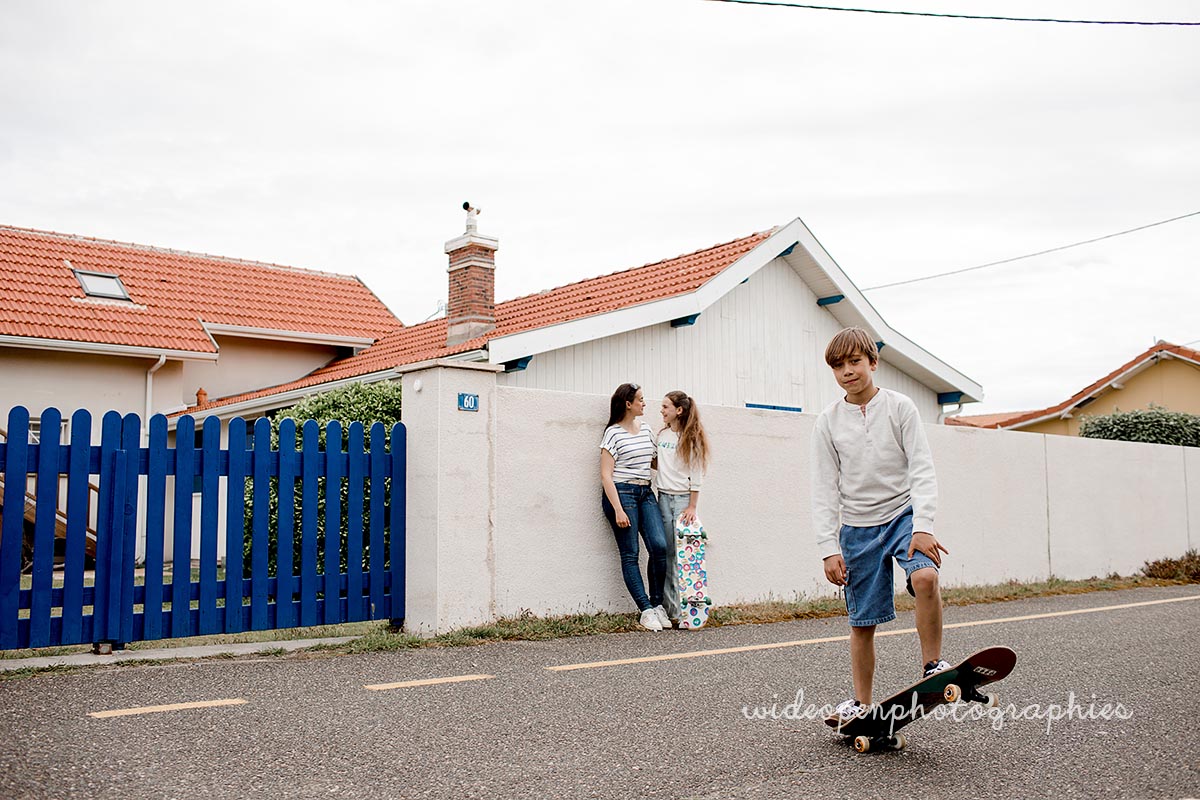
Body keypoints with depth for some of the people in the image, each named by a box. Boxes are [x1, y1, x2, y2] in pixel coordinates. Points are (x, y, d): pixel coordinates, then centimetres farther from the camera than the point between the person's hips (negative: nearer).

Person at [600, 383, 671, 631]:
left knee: (659, 546, -9)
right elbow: (606, 475, -10)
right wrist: (618, 510, -16)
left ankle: (657, 603, 5)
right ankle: (646, 610, 0)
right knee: (630, 554, -4)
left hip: (645, 494, 6)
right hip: (621, 494, -6)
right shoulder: (613, 433, -6)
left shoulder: (646, 430, 14)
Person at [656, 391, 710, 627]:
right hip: (664, 497, 5)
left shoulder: (692, 438, -2)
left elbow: (697, 475, -4)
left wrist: (692, 507, -9)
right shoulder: (662, 435, 13)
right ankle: (670, 610, 4)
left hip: (684, 499, -4)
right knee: (665, 555, 1)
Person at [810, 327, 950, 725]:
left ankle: (933, 666, -11)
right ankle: (861, 702, 18)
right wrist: (829, 548, -6)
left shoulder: (900, 407, -3)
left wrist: (923, 525, -18)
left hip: (904, 513, -1)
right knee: (862, 621, 3)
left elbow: (922, 469, -6)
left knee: (925, 577, -30)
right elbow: (825, 489, 1)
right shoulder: (828, 422, 1)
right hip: (858, 527, 1)